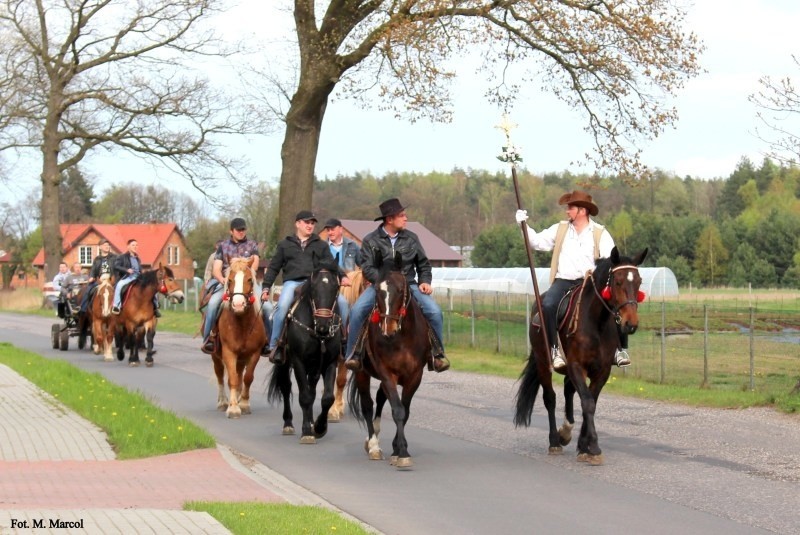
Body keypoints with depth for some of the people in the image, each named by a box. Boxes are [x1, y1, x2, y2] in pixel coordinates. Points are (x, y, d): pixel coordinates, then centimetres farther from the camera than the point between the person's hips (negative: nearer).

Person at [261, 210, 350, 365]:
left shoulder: (321, 245, 22)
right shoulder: (285, 244, 20)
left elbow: (331, 264, 15)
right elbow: (274, 267, 19)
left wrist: (342, 276, -5)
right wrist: (266, 288, 8)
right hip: (293, 282, -2)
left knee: (341, 301, -20)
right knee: (282, 306, -32)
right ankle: (274, 346, -24)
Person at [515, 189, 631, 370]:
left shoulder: (600, 233, 5)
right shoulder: (560, 229, 15)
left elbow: (611, 260, -5)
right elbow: (538, 242, 14)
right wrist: (524, 225, 0)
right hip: (563, 282, 1)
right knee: (548, 305, -30)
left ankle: (620, 350, -11)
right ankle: (554, 350, -23)